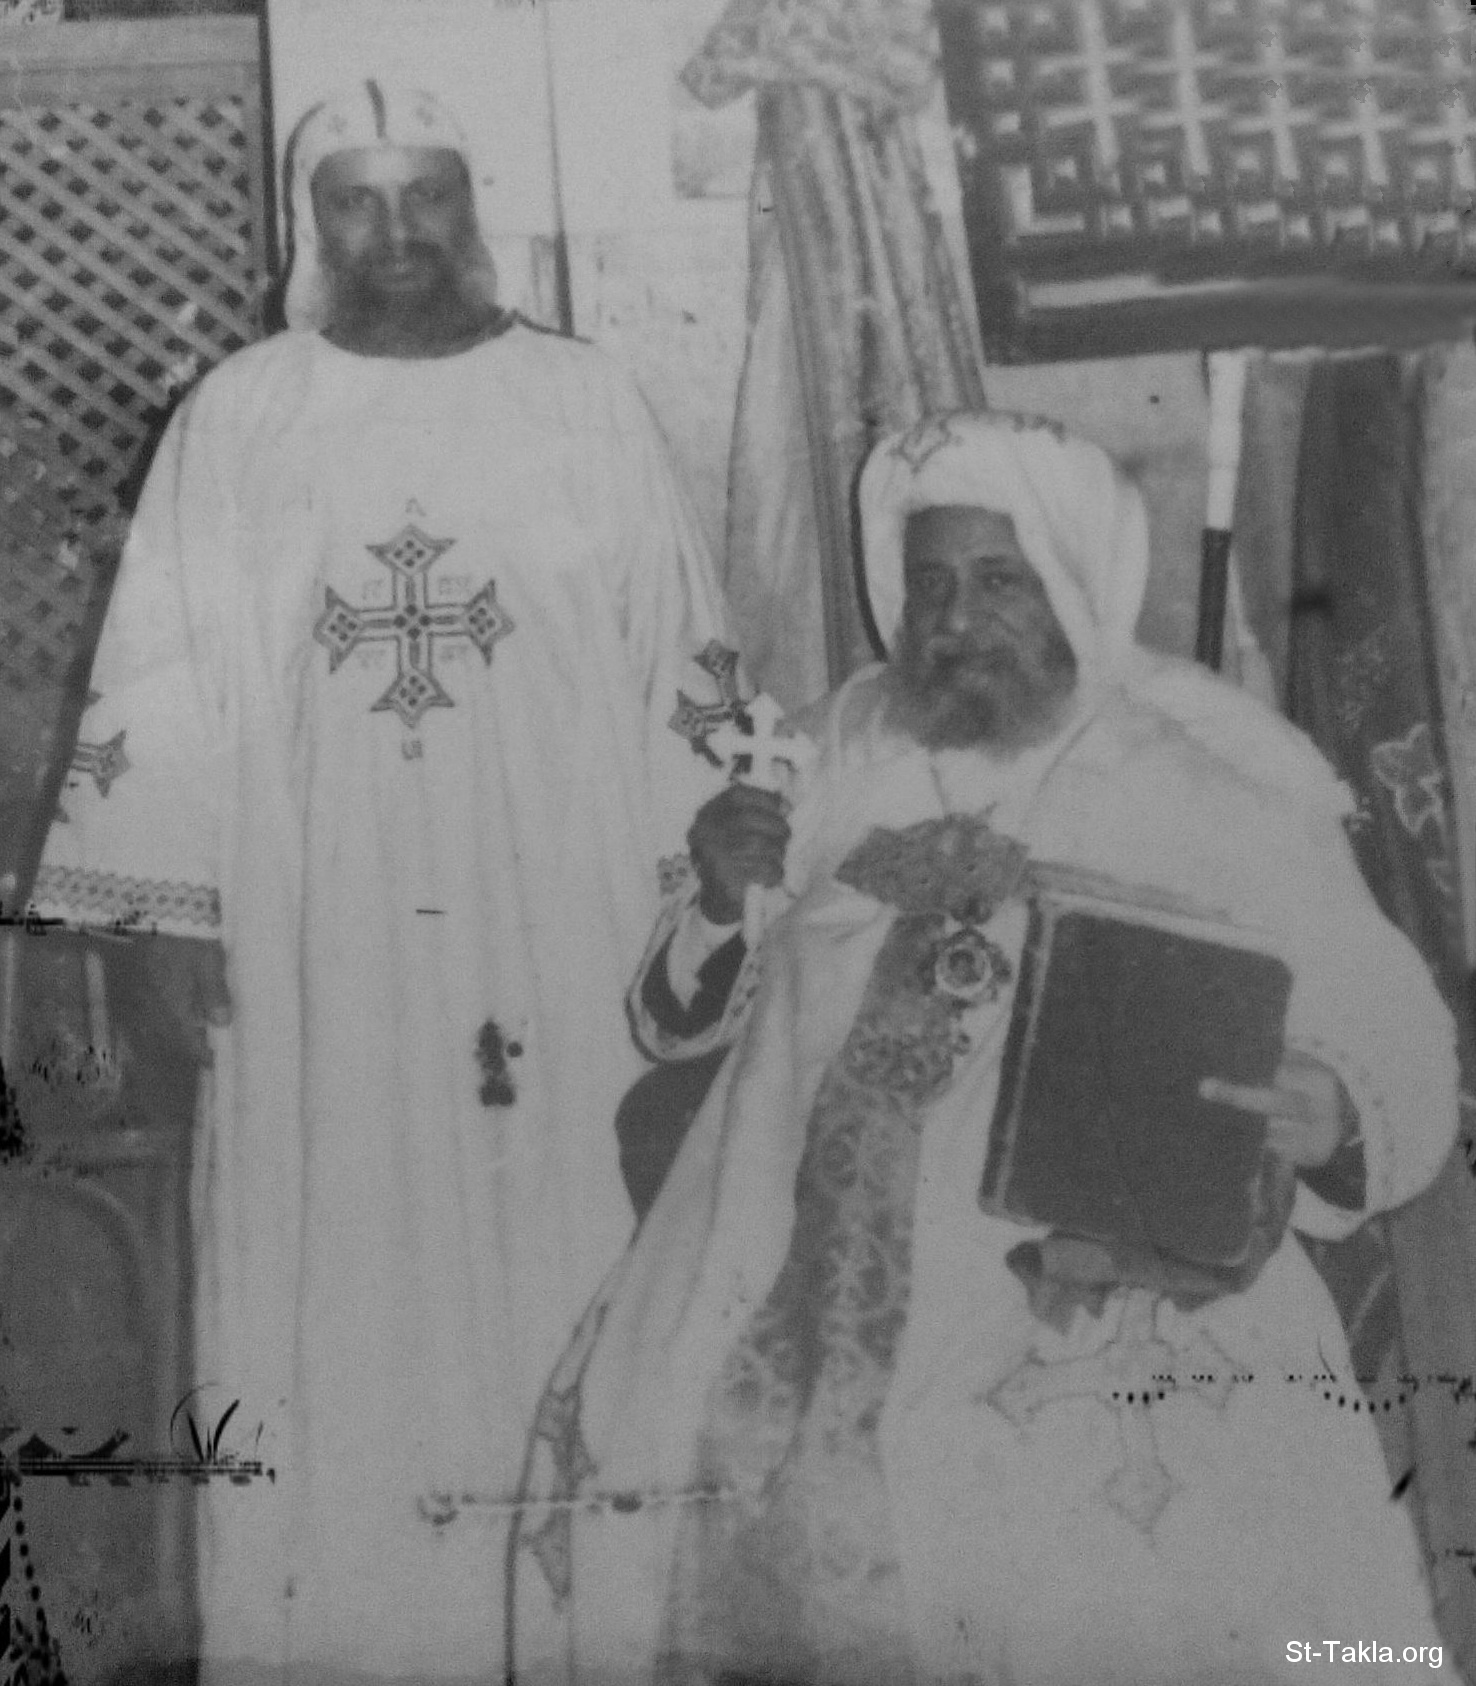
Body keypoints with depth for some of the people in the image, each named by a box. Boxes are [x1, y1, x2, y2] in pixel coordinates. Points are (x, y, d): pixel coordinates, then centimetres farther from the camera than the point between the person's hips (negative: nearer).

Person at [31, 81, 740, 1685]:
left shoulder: (586, 400, 4)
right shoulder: (238, 417, 3)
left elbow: (675, 650, 5)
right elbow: (169, 670, 2)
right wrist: (179, 907, -4)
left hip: (558, 915, 0)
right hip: (319, 928, 0)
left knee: (560, 1253, 6)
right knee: (340, 1272, 4)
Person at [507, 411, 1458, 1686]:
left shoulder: (1219, 798, 1)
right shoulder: (838, 759, 9)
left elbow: (1399, 1064, 2)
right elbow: (679, 1020, 13)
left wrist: (1323, 1114, -21)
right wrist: (721, 900, -8)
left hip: (1124, 1297, -3)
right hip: (820, 1301, 3)